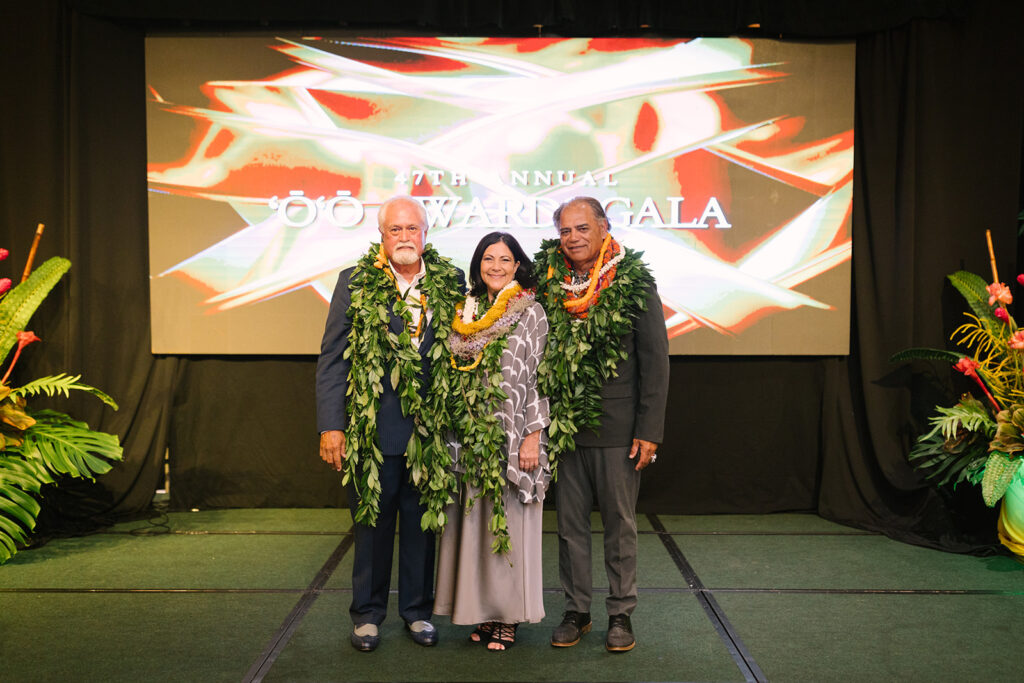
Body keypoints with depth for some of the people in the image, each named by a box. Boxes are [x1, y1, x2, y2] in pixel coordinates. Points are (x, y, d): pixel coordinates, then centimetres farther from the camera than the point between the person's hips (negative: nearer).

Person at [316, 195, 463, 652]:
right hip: (372, 427, -1)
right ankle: (367, 613, 28)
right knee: (372, 523, 12)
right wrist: (330, 426, -10)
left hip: (429, 427, 2)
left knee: (422, 523, 13)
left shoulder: (450, 284, 1)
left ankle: (417, 610, 30)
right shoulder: (355, 284, -3)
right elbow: (332, 359, -4)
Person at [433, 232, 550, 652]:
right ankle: (482, 610, 20)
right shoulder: (467, 313, 10)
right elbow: (457, 376, 14)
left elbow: (539, 378, -6)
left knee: (508, 521, 2)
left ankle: (508, 616, 14)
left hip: (512, 436, -4)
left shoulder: (530, 312, -3)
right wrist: (453, 434, 10)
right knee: (474, 520, 8)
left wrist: (533, 437, -12)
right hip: (470, 438, 4)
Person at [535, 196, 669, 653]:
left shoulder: (634, 284, -5)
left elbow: (655, 362, -5)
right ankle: (576, 611, 24)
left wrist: (649, 430, -9)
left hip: (617, 428, -3)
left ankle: (621, 613, 21)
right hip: (564, 427, 3)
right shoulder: (548, 285, 4)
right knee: (570, 524, 11)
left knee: (620, 524, 8)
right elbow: (538, 354, 10)